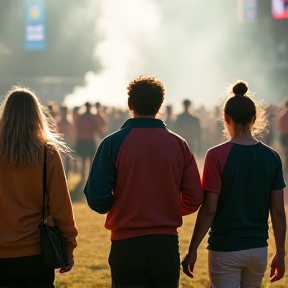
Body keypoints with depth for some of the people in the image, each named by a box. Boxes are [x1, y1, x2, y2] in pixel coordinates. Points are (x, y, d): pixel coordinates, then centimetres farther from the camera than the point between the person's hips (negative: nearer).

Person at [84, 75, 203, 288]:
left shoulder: (113, 143, -8)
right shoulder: (178, 144, 0)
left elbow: (97, 199, -12)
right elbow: (193, 200, -1)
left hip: (127, 244, -2)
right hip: (167, 243, 2)